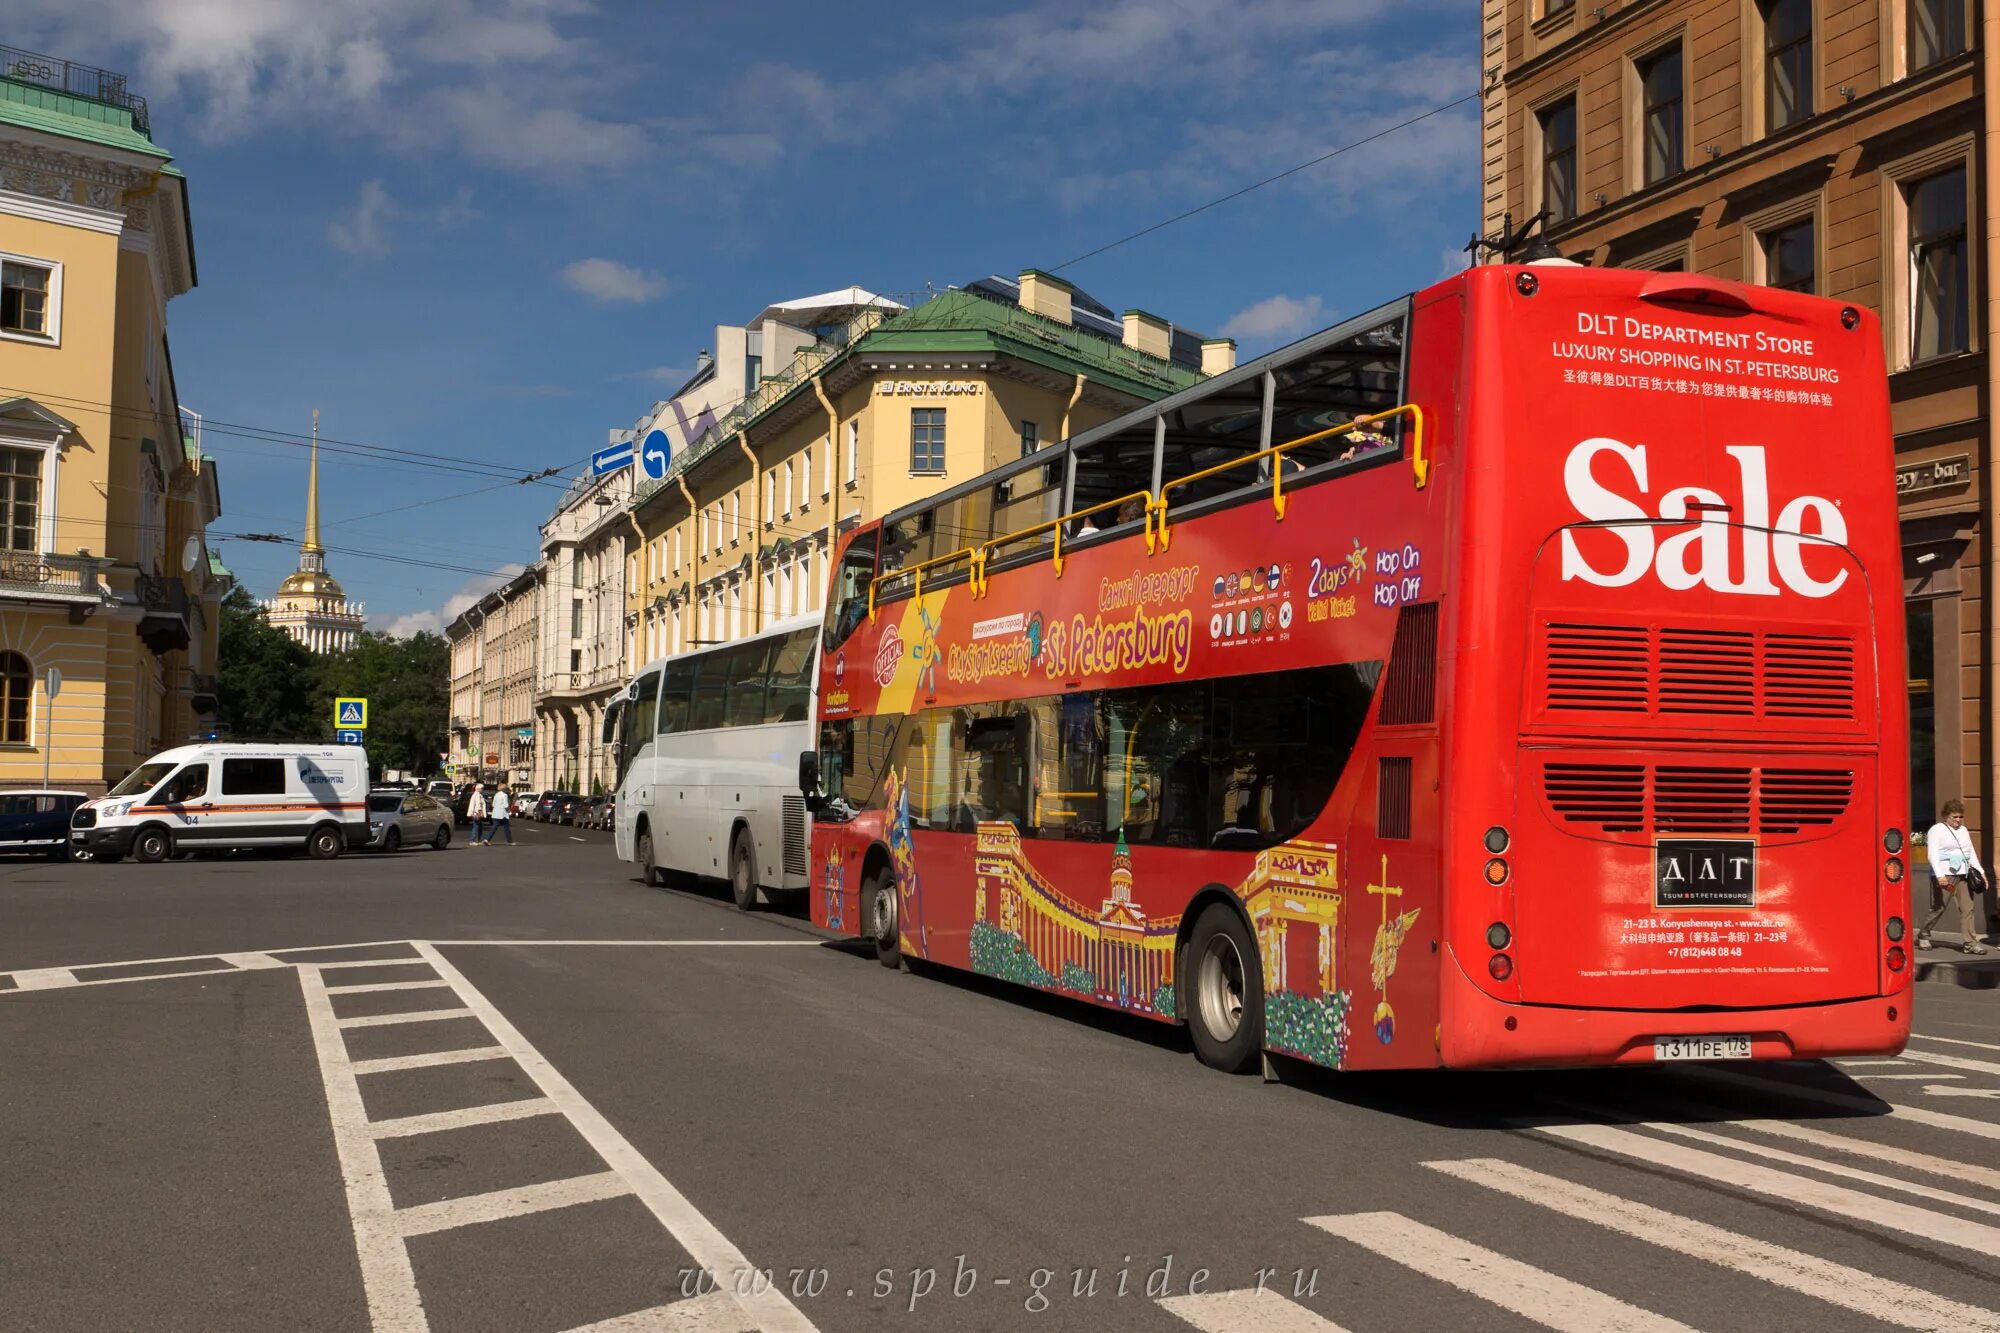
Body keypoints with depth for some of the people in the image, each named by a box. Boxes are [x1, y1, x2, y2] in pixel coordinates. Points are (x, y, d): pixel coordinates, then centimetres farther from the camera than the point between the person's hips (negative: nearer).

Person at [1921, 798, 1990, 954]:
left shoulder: (1963, 830, 20)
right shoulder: (1936, 830, -3)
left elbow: (1971, 852, 24)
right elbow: (1932, 854, -12)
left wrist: (1980, 871, 14)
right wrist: (1939, 875, -23)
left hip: (1963, 874, 6)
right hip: (1945, 875, -6)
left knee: (1968, 907, -3)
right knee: (1939, 908, -3)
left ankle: (1970, 943, -3)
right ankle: (1923, 936, 14)